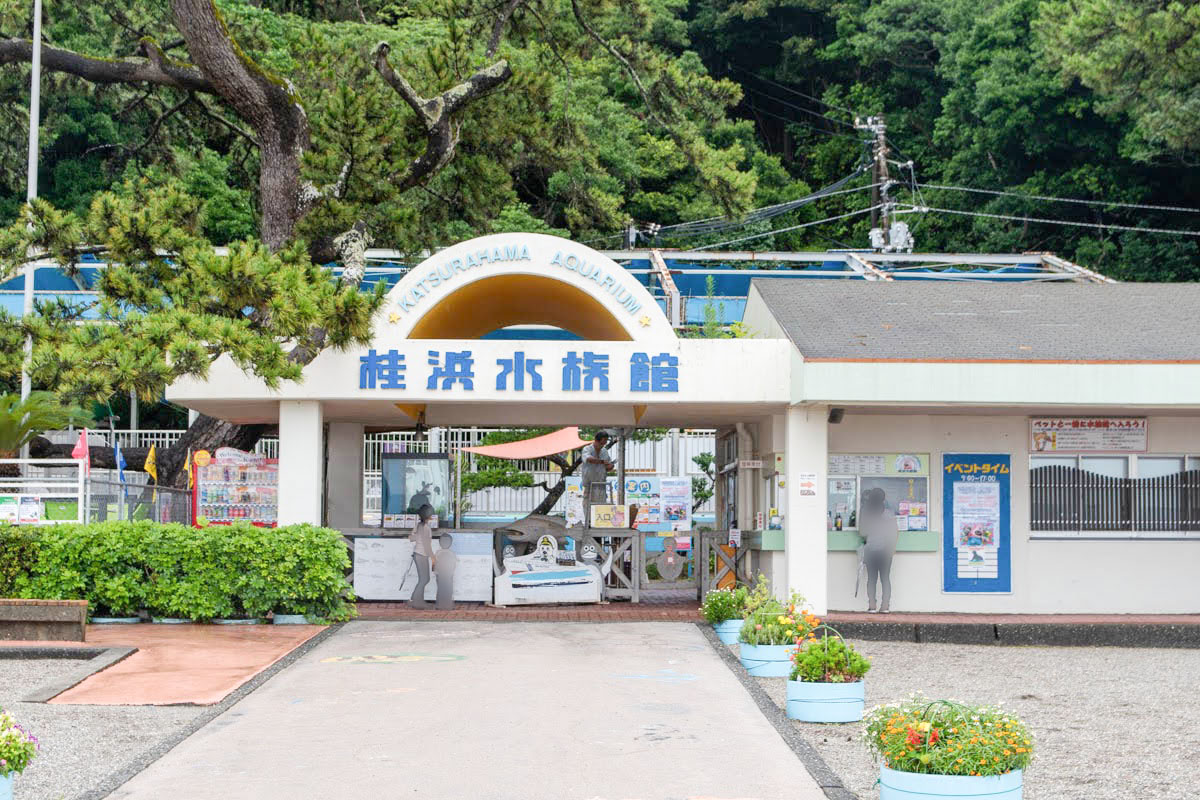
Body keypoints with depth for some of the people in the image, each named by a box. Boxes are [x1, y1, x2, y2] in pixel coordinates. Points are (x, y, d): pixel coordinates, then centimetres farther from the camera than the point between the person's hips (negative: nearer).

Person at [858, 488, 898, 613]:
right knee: (885, 578, 5)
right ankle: (885, 606, -1)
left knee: (871, 578, 4)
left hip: (870, 549, 0)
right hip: (885, 549, 0)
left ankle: (872, 606, -1)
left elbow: (862, 532, 3)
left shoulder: (865, 513, -3)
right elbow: (896, 532, 1)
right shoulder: (888, 513, -4)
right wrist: (893, 547, 14)